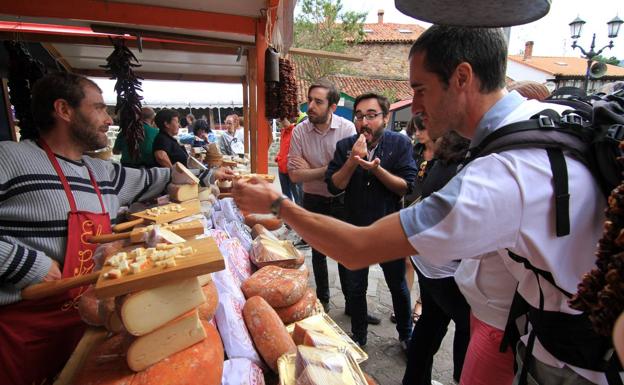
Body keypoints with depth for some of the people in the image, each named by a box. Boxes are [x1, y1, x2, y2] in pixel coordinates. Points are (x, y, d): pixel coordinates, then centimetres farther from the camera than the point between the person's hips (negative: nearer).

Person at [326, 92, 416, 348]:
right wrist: (353, 161, -24)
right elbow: (334, 186, -11)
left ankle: (406, 335, 43)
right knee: (355, 288, 16)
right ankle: (358, 338, 39)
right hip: (355, 229, 2)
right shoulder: (344, 146, -4)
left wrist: (376, 168, -28)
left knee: (398, 286, 18)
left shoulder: (400, 143, -9)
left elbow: (406, 187, -15)